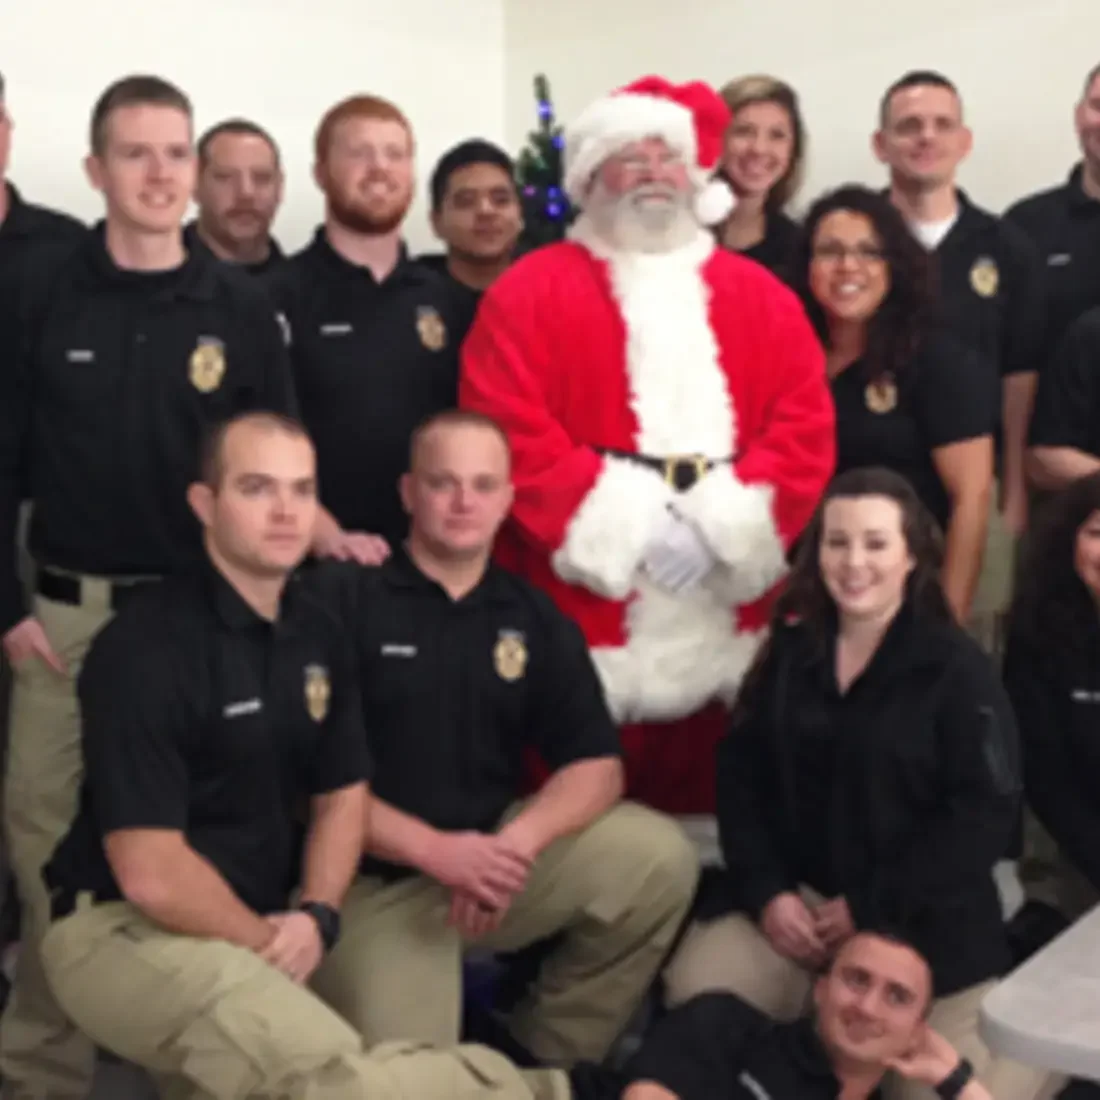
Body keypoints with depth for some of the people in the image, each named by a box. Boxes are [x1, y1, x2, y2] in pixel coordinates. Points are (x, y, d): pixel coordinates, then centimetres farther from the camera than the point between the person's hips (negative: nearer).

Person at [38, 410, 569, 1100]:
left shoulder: (319, 631, 6)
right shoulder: (147, 648, -17)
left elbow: (342, 793, 12)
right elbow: (151, 876, -20)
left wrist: (315, 918, -5)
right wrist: (267, 945, -8)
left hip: (268, 925, 7)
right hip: (127, 929, -7)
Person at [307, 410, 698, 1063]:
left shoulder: (535, 619, 6)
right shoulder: (348, 602, -10)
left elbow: (597, 766, 1)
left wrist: (514, 845, -17)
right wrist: (433, 850, -19)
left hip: (498, 856, 5)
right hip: (374, 880, -4)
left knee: (659, 858, -15)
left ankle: (548, 1055, 4)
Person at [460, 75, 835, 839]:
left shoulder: (760, 296, 13)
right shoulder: (531, 291, 3)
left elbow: (806, 431, 4)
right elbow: (510, 436, -8)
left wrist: (718, 530, -9)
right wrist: (628, 529, -13)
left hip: (727, 607, 4)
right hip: (585, 605, -3)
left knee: (716, 805, 12)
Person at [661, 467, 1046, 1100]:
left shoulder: (960, 670, -5)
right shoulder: (789, 653, 8)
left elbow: (985, 815, -11)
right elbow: (741, 778, 6)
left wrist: (870, 908, -13)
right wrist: (765, 891, -9)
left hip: (929, 922, -3)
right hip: (799, 902, 3)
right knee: (697, 986, -20)